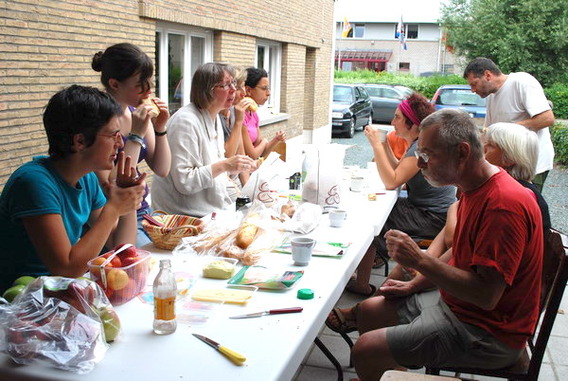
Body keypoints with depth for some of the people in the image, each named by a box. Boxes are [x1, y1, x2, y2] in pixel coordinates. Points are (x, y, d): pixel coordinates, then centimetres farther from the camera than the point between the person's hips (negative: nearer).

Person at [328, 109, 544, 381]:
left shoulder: (503, 204, -28)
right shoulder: (475, 189, 5)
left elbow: (486, 295, -31)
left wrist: (419, 260, -29)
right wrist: (414, 285, 9)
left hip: (487, 333, -10)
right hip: (453, 303, 10)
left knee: (364, 352, -15)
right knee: (366, 312, 15)